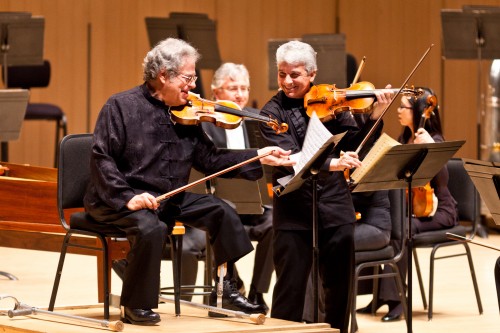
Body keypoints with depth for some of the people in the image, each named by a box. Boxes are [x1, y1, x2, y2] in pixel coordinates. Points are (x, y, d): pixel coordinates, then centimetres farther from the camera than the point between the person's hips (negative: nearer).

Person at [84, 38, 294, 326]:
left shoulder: (186, 114, 9)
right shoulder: (122, 106, -10)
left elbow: (209, 159, 9)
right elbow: (102, 158, -16)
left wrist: (258, 158, 0)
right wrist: (126, 197, -27)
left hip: (169, 198, 7)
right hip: (120, 201, -7)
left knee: (221, 212, 0)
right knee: (151, 227, -35)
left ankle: (228, 290, 12)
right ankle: (136, 307, -19)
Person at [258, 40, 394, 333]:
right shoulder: (273, 111, -4)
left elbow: (356, 145, 2)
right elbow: (289, 157, -19)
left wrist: (375, 116, -13)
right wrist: (331, 163, -33)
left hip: (336, 208, 3)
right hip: (294, 212, -3)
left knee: (341, 286, 11)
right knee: (291, 289, 1)